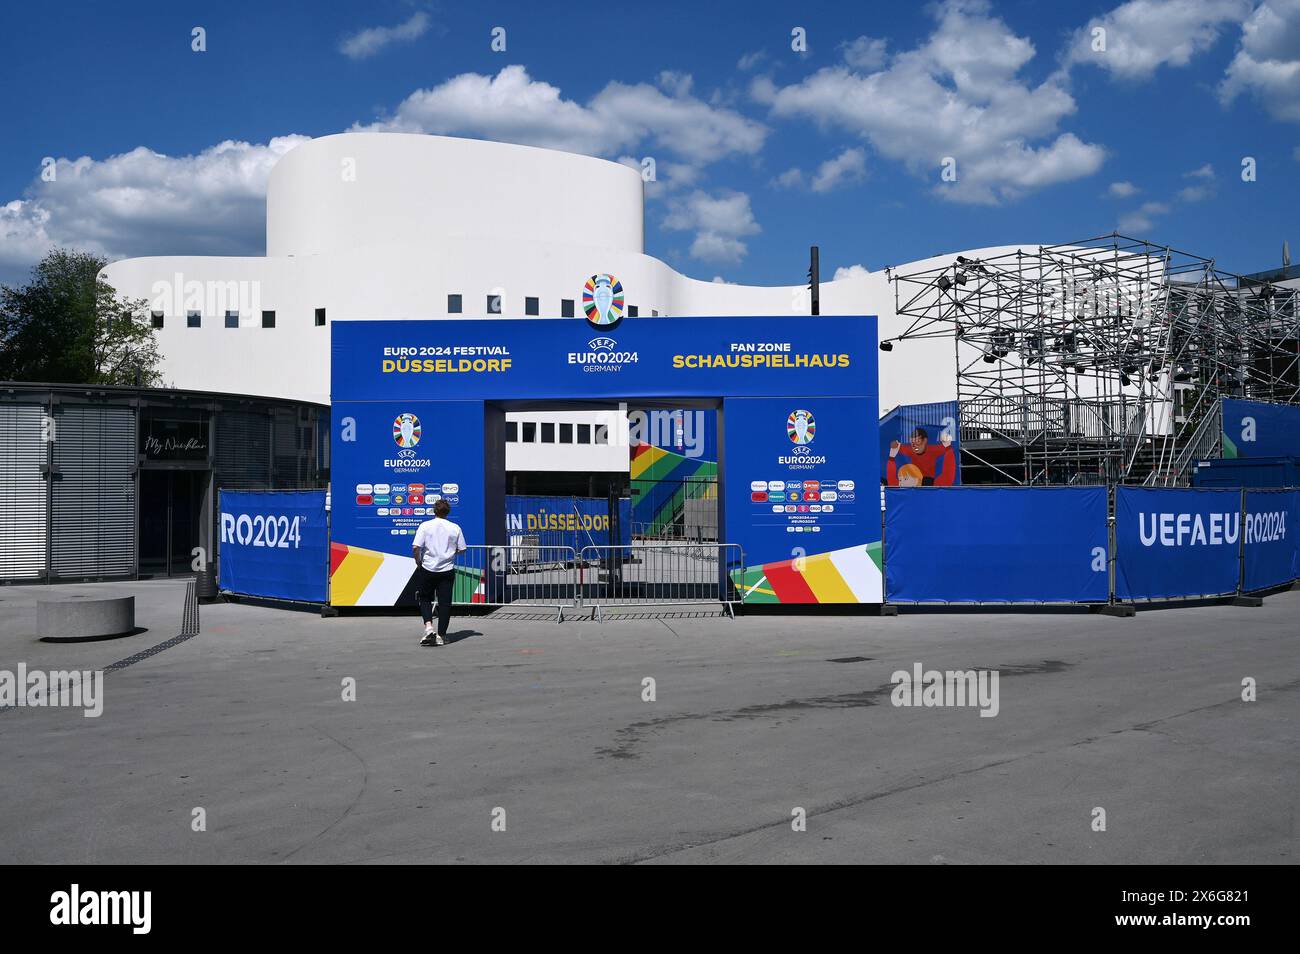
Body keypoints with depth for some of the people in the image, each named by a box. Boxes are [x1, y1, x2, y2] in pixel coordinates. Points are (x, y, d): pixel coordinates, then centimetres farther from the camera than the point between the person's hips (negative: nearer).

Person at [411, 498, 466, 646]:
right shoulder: (455, 528, 0)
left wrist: (418, 563, 2)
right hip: (447, 570, 1)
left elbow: (415, 547, -13)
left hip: (427, 569, -1)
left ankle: (428, 627, -5)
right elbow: (462, 550, 3)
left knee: (425, 599, 15)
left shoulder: (425, 526, -5)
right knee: (445, 602, 6)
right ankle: (441, 636, 7)